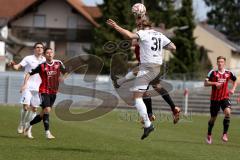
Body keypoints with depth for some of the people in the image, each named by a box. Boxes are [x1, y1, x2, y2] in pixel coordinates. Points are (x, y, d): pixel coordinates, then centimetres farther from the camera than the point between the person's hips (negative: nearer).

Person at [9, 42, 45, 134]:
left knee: (34, 109, 4)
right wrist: (13, 65, -30)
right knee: (26, 106, -15)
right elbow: (18, 67, -9)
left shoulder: (44, 60, 10)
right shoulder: (28, 59, -1)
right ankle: (22, 124, 5)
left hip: (38, 88, 4)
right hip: (28, 86, -4)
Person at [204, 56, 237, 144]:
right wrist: (215, 83, -25)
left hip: (225, 98, 1)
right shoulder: (213, 72, -6)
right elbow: (205, 83, -11)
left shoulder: (228, 73, 2)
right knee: (213, 118, 8)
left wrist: (233, 89, 4)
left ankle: (225, 134, -17)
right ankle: (209, 135, 34)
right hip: (214, 98, -1)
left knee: (228, 112, -26)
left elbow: (235, 81, 20)